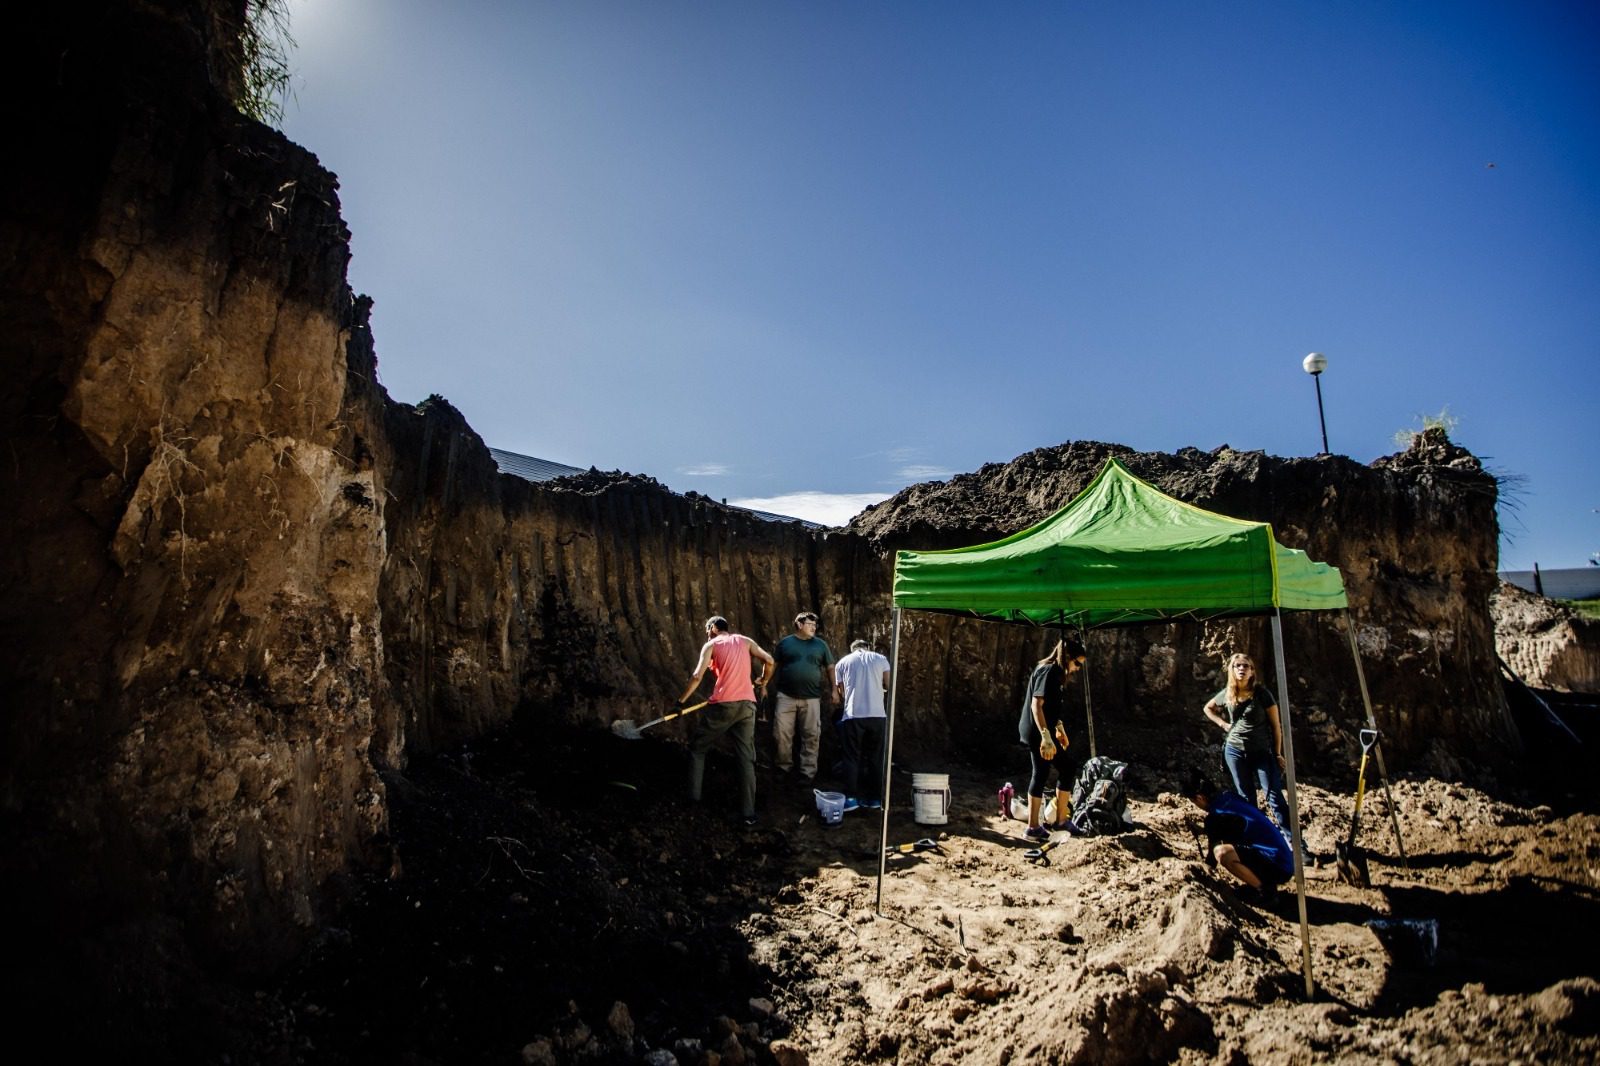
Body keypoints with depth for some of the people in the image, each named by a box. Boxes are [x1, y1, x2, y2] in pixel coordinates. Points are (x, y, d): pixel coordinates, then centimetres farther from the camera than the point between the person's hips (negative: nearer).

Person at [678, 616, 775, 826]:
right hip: (747, 705, 3)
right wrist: (763, 683, 21)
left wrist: (681, 701, 2)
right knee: (746, 758, 6)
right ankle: (748, 813, 5)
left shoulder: (711, 645, 6)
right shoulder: (745, 641, 15)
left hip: (722, 705, -3)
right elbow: (769, 661, 6)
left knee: (697, 748, 17)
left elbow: (697, 676, -5)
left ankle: (693, 796, 16)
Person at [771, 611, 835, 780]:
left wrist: (833, 689, 4)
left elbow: (830, 668, 11)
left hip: (811, 698, 1)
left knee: (811, 735, 1)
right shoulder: (785, 643, 5)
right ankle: (784, 767, 17)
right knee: (782, 733, 0)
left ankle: (808, 771, 11)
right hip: (786, 696, -1)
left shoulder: (820, 644, 8)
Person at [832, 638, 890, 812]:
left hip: (853, 716, 0)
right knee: (875, 758, 10)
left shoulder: (842, 663, 13)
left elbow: (840, 693, 14)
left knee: (852, 758, 6)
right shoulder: (880, 659, 12)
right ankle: (875, 798, 14)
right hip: (877, 715, 1)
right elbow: (889, 686, 10)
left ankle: (851, 798, 1)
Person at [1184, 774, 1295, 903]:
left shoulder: (1215, 816, -15)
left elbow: (1215, 848, -2)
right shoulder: (1229, 796, 9)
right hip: (1284, 859, 10)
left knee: (1222, 852, -28)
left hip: (1278, 867, -10)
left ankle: (1265, 890, -7)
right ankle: (1262, 883, 14)